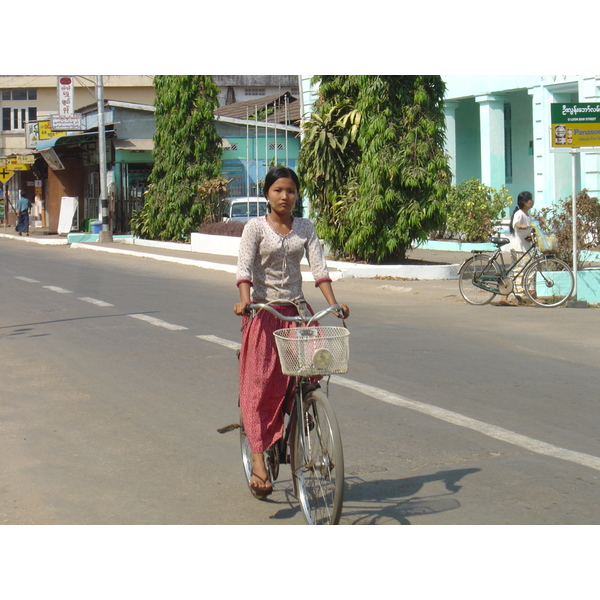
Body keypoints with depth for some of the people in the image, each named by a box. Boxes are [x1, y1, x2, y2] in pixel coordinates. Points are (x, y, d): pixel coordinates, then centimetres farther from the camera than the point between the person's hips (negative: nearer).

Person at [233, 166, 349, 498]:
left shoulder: (305, 228, 8)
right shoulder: (255, 227, -2)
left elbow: (318, 266, -1)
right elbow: (244, 267, -14)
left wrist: (333, 303, -15)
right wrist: (244, 299, -32)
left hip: (296, 310, 3)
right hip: (264, 312, -3)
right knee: (261, 384, -9)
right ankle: (258, 461, -11)